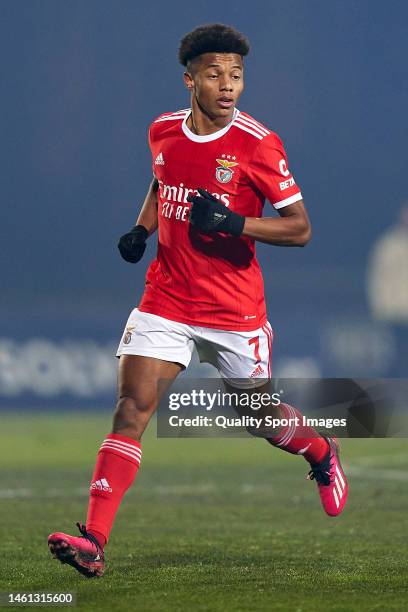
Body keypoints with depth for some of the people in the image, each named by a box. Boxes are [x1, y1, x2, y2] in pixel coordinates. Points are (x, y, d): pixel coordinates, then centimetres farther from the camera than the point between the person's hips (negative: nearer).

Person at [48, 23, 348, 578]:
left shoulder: (257, 144, -13)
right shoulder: (163, 131, 2)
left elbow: (300, 228, -10)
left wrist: (233, 222, -26)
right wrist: (140, 231, 6)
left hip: (235, 312, -3)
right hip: (166, 300, 3)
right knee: (130, 412, -12)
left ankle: (322, 454, 48)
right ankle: (94, 542, -17)